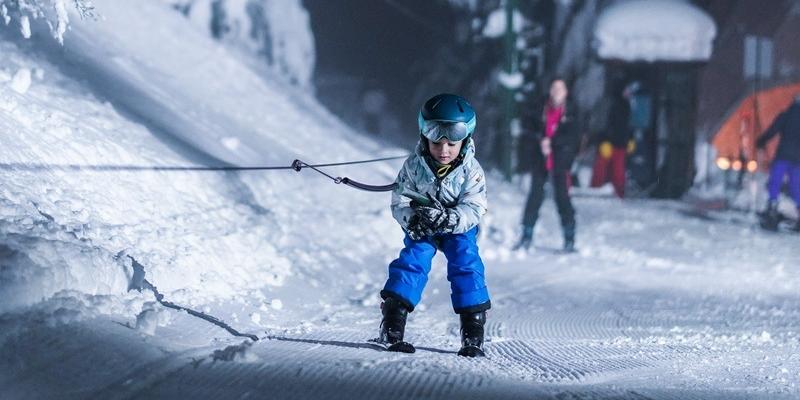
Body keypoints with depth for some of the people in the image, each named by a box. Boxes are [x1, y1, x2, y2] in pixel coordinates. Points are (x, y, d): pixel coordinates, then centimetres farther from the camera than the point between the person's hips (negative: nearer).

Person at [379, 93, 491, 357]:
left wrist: (447, 219, -44)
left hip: (459, 227, 0)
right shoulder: (414, 166, -18)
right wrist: (412, 219, -38)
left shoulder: (471, 170, -21)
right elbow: (400, 201, -15)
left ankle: (473, 334, -10)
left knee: (466, 264, -16)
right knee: (413, 260, -18)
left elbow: (473, 210, -25)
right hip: (421, 227, 0)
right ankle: (392, 327, -16)